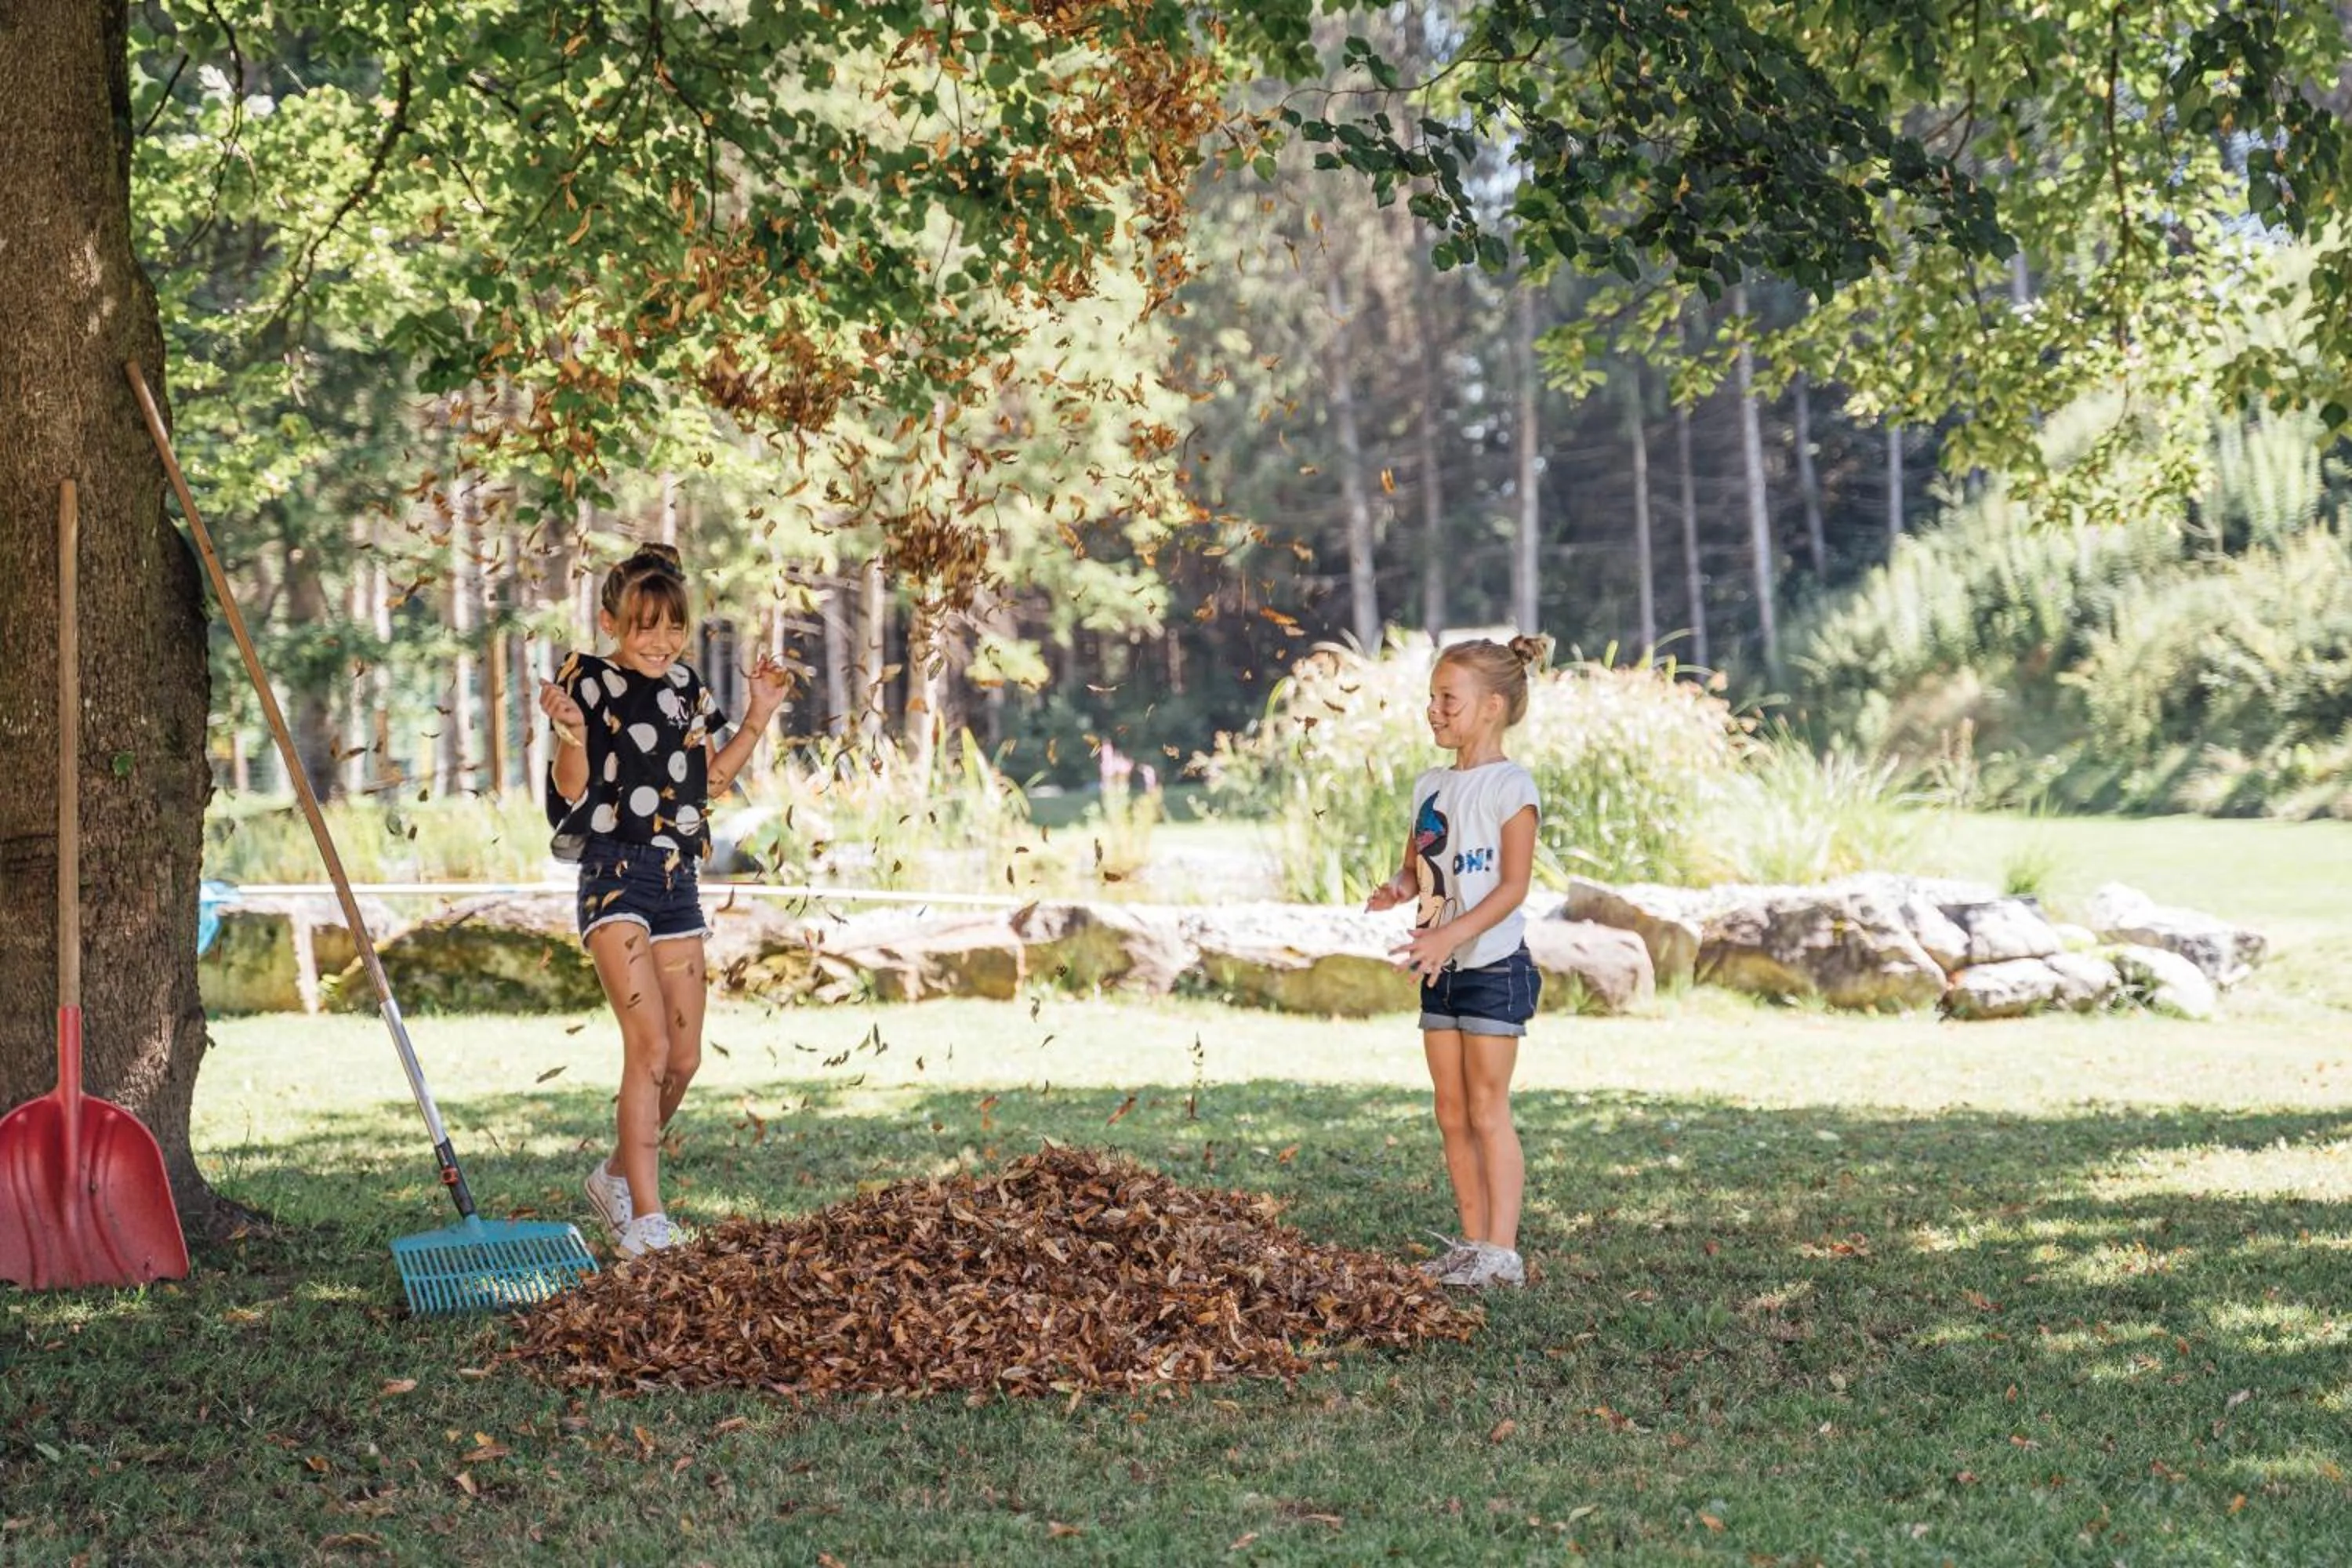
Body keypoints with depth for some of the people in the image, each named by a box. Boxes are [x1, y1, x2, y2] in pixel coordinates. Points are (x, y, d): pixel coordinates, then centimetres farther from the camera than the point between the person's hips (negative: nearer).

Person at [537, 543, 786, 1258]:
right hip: (615, 875, -7)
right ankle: (646, 1222, -16)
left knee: (685, 1057, 8)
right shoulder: (590, 681, -5)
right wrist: (571, 731, -27)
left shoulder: (686, 686, 12)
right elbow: (571, 794, -10)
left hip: (679, 881, 7)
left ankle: (617, 1176, 30)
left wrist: (756, 720, 13)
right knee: (649, 1044, -17)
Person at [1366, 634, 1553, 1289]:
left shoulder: (1510, 786, -11)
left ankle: (1502, 1252, -2)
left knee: (1488, 1108, -6)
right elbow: (1416, 867, 15)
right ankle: (1472, 1241, 16)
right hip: (1441, 969, 7)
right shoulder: (1430, 786, 12)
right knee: (1452, 1113, 9)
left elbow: (1514, 886, -17)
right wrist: (1396, 890, -9)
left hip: (1493, 965, -7)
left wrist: (1451, 935, -27)